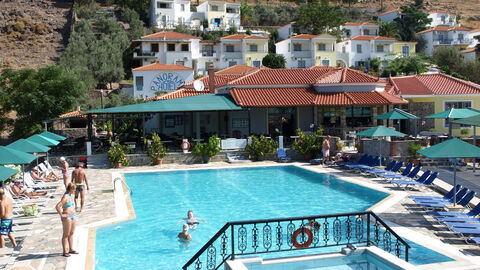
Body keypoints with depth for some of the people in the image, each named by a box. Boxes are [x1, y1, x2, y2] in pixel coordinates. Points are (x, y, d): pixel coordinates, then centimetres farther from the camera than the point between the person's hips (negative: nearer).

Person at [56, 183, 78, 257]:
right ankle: (65, 252, 3)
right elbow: (57, 206, -28)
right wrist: (61, 215, -21)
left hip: (72, 216, 10)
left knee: (71, 234, 16)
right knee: (66, 235, -3)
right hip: (67, 218, -10)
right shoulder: (65, 197, -18)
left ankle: (71, 249, 25)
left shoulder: (70, 196, 12)